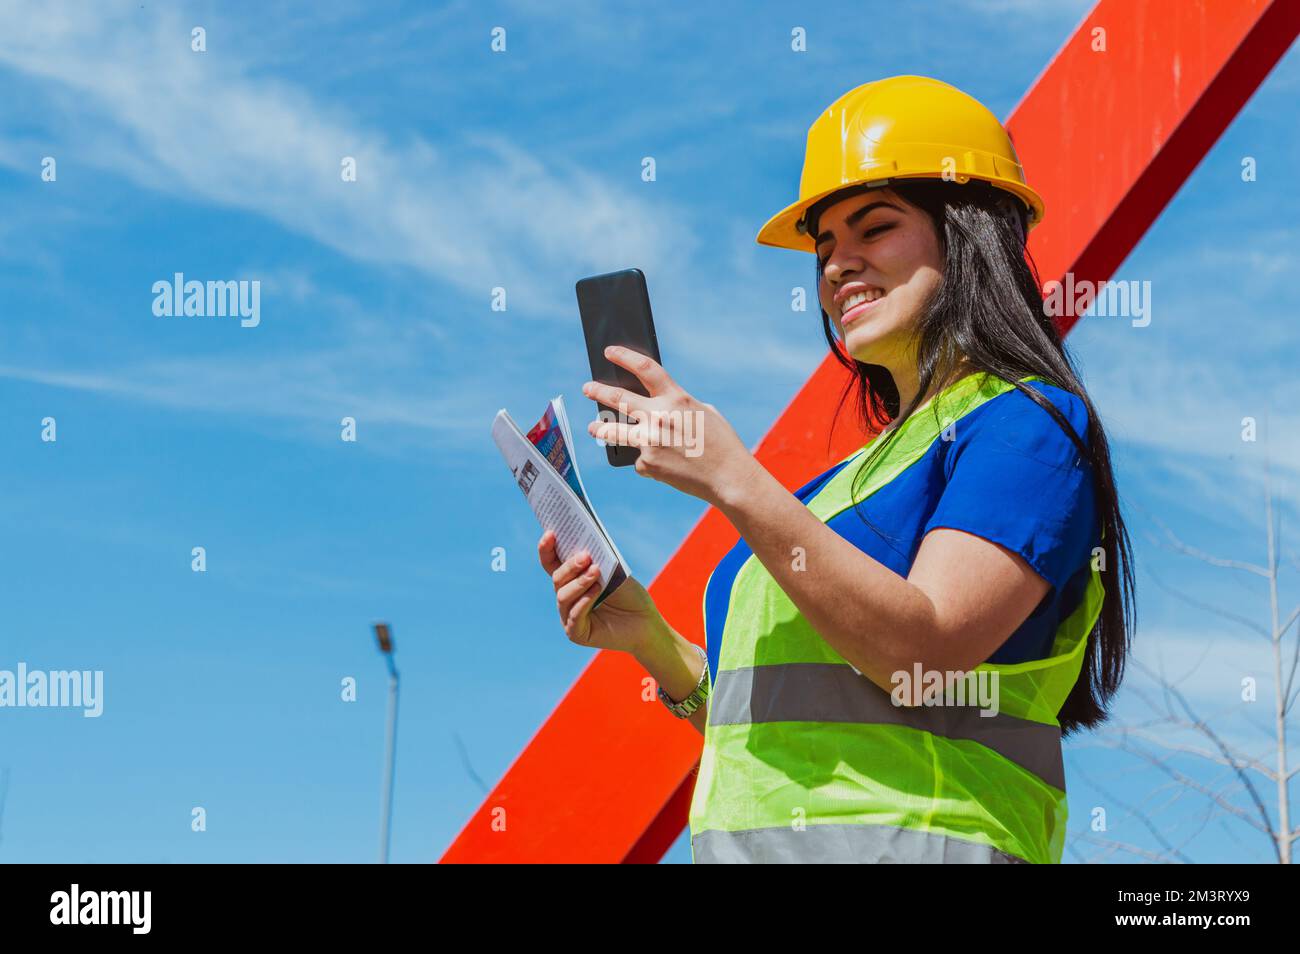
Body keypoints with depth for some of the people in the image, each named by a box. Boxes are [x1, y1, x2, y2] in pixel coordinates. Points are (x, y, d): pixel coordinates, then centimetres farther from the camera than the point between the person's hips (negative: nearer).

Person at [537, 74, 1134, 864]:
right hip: (761, 848, 6)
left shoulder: (1029, 424, -1)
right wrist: (652, 642, 7)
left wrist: (733, 481, -19)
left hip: (911, 841, -6)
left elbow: (924, 650, -16)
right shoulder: (864, 472, 21)